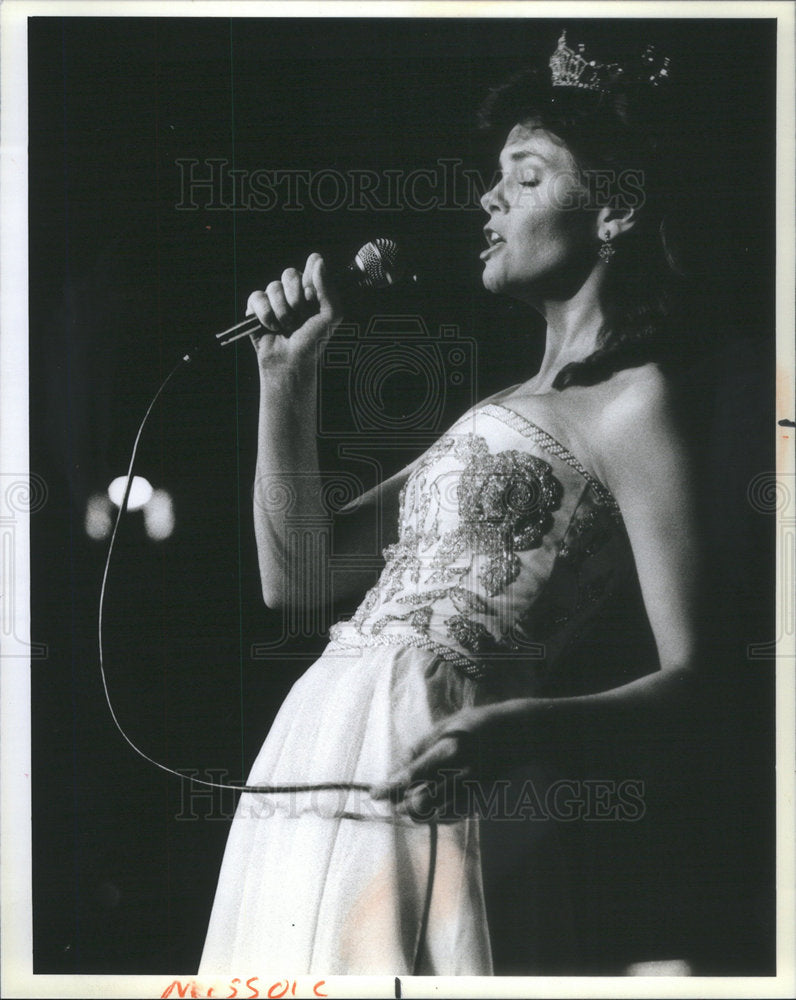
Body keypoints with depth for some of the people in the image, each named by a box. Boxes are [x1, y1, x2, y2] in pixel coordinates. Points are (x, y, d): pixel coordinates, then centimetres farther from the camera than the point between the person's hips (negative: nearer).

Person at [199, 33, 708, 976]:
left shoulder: (633, 402, -3)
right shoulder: (496, 411, 21)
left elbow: (687, 676, -11)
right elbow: (294, 578, 19)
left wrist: (520, 727, -28)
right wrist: (286, 375, 12)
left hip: (411, 785, -8)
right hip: (299, 780, 8)